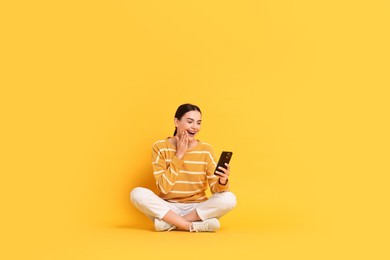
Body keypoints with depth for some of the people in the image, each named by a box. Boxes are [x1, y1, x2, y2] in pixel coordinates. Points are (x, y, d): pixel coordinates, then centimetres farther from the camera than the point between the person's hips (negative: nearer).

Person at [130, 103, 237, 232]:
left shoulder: (206, 150, -2)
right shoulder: (160, 147, -5)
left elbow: (214, 188, -7)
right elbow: (163, 188, -13)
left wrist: (222, 182, -30)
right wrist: (179, 155, -15)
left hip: (198, 208, 1)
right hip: (167, 207, -1)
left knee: (229, 198, -26)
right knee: (137, 193, -27)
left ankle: (170, 222, -20)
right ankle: (195, 225, -27)